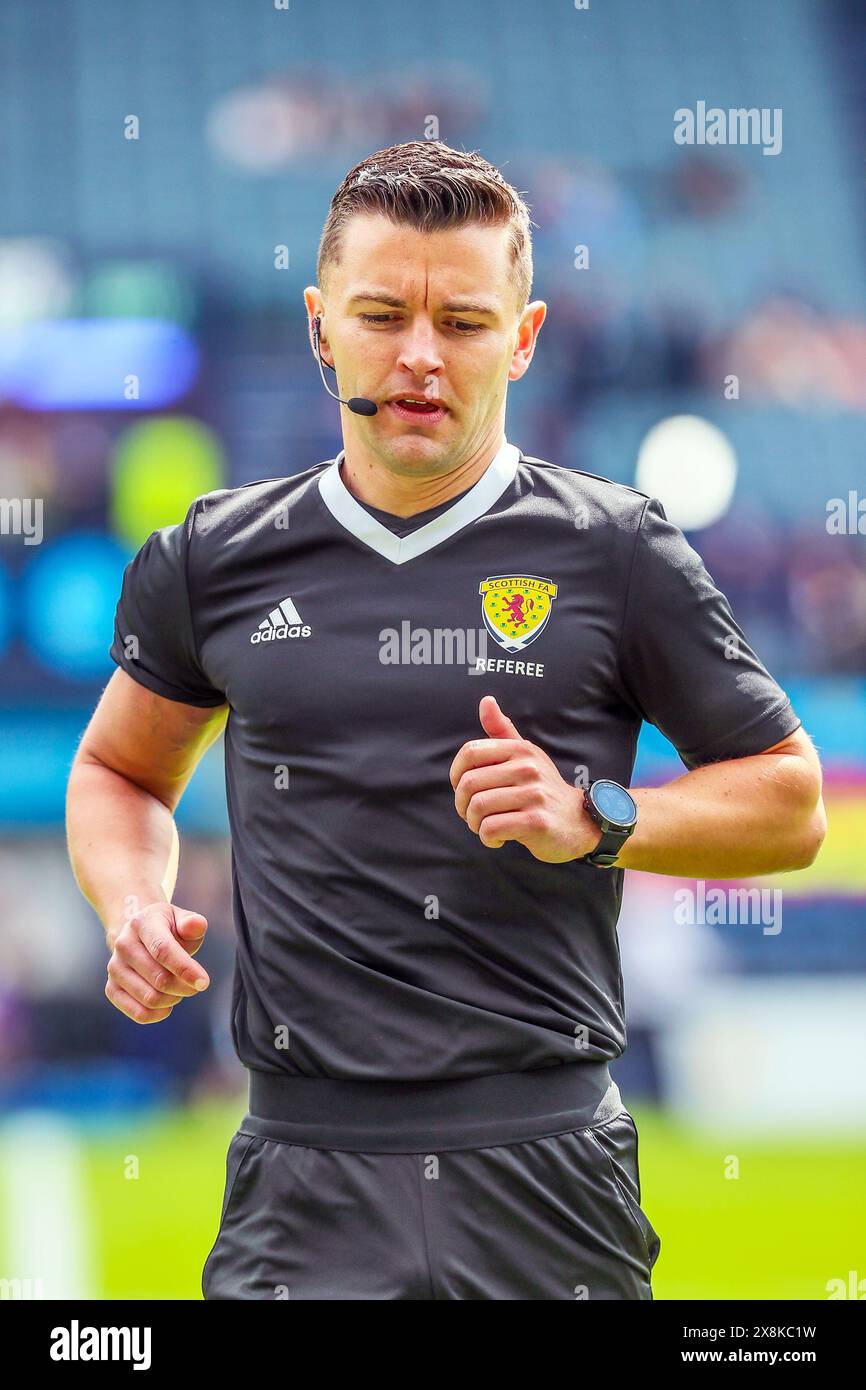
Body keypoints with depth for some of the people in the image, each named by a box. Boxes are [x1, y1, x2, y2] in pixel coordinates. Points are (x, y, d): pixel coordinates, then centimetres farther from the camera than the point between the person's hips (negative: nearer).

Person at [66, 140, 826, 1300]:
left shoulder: (614, 551, 2)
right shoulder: (215, 561, 8)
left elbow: (790, 802, 8)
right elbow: (120, 771, 24)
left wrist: (595, 820, -8)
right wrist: (134, 909, 4)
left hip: (543, 1171, -1)